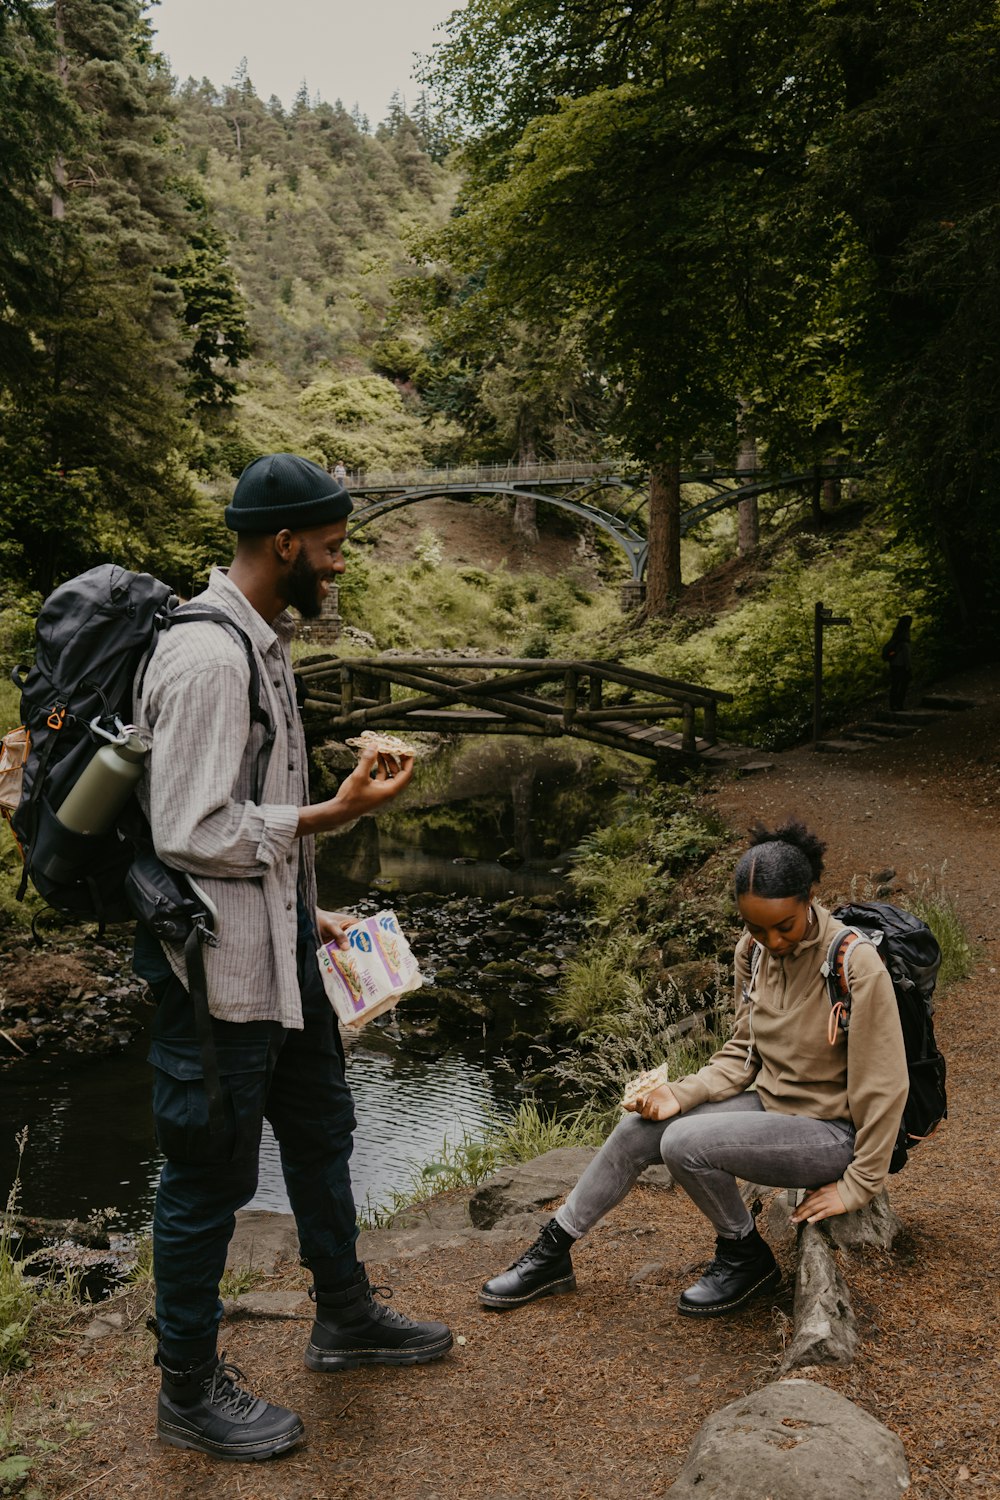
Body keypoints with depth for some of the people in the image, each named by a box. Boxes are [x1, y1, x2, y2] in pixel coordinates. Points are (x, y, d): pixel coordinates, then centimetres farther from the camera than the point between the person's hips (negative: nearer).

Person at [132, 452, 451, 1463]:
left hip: (275, 946, 10)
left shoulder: (259, 642, 10)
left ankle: (345, 1318, 42)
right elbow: (192, 835, -25)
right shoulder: (208, 659, -22)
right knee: (211, 1171, 6)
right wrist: (338, 812, -20)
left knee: (320, 1125, 22)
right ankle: (189, 1390, 27)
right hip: (215, 962, -10)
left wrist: (304, 915, 15)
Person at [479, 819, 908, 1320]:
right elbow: (743, 1053, 6)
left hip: (829, 1131, -7)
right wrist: (680, 1094, -10)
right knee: (639, 1127, -7)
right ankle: (553, 1251, 11)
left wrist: (857, 1185, -11)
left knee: (685, 1144, -26)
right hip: (768, 1102, 7)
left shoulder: (856, 965, -25)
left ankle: (746, 1256, 2)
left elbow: (884, 1086, -17)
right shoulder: (753, 950, -4)